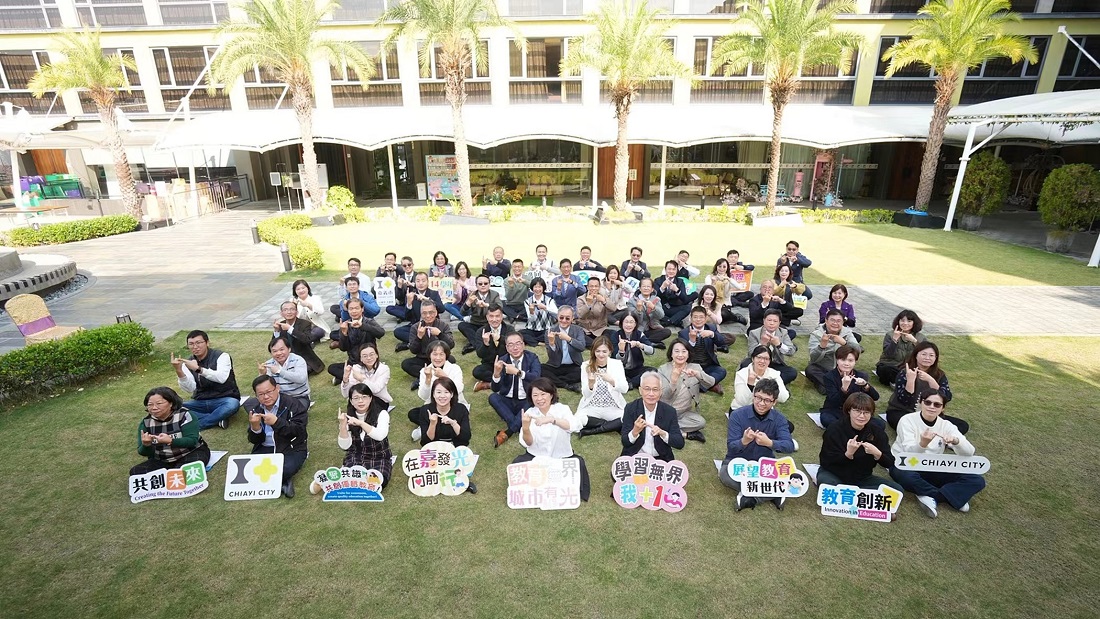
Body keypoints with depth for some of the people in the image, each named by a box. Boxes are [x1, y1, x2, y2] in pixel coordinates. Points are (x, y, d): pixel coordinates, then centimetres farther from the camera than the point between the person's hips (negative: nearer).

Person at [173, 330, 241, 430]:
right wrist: (179, 370, -26)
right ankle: (217, 419, -22)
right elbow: (190, 389, -12)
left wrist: (198, 368, -40)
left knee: (233, 404, -37)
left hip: (223, 400, -4)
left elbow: (221, 378, -29)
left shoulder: (221, 356, -9)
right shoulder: (188, 363, 3)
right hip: (200, 402, 4)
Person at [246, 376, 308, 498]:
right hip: (265, 449, 5)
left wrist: (277, 422, -28)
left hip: (291, 448, -5)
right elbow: (255, 441, 7)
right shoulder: (255, 410, 10)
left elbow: (299, 431, -17)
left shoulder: (293, 404, -6)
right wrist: (255, 427, -16)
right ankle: (283, 480, -10)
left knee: (286, 469, -35)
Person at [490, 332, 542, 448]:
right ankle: (518, 426, -22)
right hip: (507, 401, 2)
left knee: (531, 406, -34)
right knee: (493, 397, -26)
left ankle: (507, 432, -22)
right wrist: (496, 373, -32)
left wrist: (517, 372, -42)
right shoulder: (502, 360, -4)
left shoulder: (532, 358, -7)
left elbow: (536, 377, -27)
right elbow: (495, 389, -12)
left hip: (526, 402, -2)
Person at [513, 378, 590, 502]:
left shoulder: (562, 409, -10)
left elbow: (575, 425, -33)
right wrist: (525, 428, -35)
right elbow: (528, 443, -13)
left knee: (578, 462, -30)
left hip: (562, 458, -1)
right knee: (518, 464, -25)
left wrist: (552, 419, -47)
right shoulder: (529, 413, -4)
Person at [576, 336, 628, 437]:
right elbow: (585, 394, -2)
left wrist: (611, 381, -30)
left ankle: (592, 430, -14)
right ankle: (613, 425, -8)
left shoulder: (617, 364, 1)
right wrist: (590, 384, -24)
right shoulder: (586, 366, 0)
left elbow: (625, 389, -10)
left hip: (613, 408, 0)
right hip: (591, 408, 0)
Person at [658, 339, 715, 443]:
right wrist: (673, 380, -32)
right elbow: (664, 396, -14)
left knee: (701, 422, -27)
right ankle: (687, 434, -13)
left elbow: (711, 383, -14)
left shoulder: (695, 367, 3)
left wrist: (697, 374, -34)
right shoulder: (663, 369, -4)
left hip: (687, 412, 2)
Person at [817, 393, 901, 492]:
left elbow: (890, 463, -6)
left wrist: (877, 454, -27)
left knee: (897, 489, -15)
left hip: (862, 479, 5)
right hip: (834, 475, -5)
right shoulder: (834, 429, -16)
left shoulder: (877, 430, -4)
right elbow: (825, 462, -19)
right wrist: (847, 454, -35)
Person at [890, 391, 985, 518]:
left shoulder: (946, 425, 0)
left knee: (977, 480, -13)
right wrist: (923, 444, -44)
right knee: (907, 477, -40)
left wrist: (956, 441, -33)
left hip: (932, 470, 5)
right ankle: (953, 497, -13)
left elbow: (969, 453, -11)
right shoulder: (907, 420, -13)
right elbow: (909, 453, -23)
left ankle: (931, 497, -18)